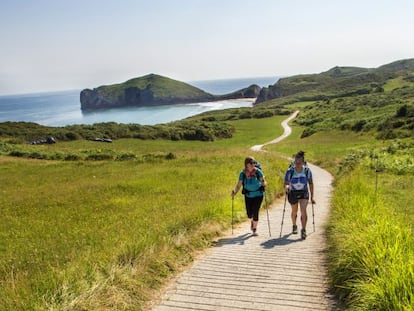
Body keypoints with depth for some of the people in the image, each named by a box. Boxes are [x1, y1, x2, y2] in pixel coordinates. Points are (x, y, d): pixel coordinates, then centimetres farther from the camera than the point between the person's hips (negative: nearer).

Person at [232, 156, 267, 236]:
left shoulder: (258, 171, -12)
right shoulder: (243, 173, -9)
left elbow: (264, 183, -12)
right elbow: (239, 185, -7)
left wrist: (263, 183, -35)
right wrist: (235, 192, -24)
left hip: (258, 195, -2)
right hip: (248, 196, 2)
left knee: (255, 212, -9)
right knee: (249, 214, 6)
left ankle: (254, 229, 11)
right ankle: (252, 222, 43)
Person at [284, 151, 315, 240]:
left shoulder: (307, 170, -11)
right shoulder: (290, 171, -15)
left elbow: (311, 183, -2)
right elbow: (286, 183, -13)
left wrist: (312, 197, -1)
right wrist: (286, 187, -39)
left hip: (304, 193, -1)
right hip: (293, 193, 1)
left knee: (303, 210, -22)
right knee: (294, 212, 19)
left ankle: (303, 230, -18)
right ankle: (294, 226, 46)